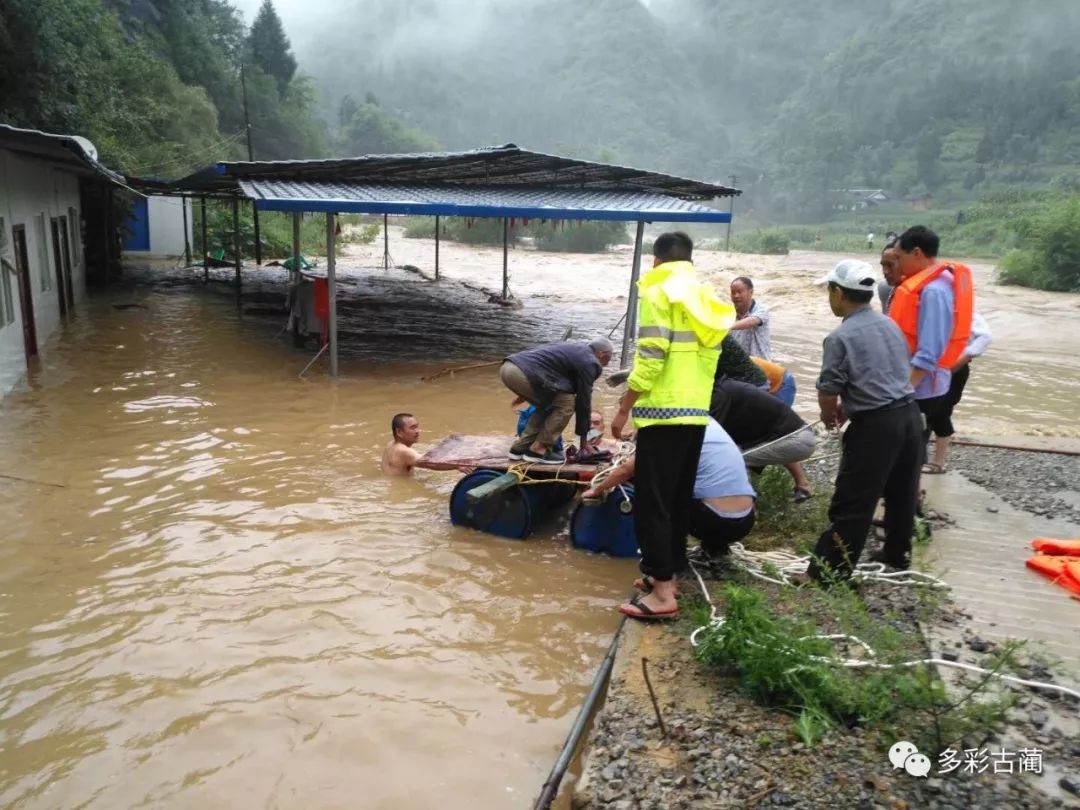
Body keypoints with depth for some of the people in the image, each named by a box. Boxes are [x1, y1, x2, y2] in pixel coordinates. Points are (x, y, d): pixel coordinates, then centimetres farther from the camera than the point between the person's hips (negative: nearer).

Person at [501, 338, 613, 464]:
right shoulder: (588, 362, 3)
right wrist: (584, 439, 15)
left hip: (508, 367, 10)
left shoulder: (574, 349, 30)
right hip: (523, 372, -10)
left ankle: (520, 447, 22)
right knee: (567, 403, 1)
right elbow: (583, 401, 6)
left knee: (548, 405, 23)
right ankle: (538, 450, 3)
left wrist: (525, 393, 41)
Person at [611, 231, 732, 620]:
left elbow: (650, 359, -15)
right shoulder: (706, 299, 15)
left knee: (652, 502, -3)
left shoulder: (658, 293, -7)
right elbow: (709, 359, 14)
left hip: (663, 413, -8)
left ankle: (662, 593, -2)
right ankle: (667, 575, 23)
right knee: (678, 500, 15)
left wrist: (624, 409, -9)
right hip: (696, 414, 8)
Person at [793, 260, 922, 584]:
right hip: (909, 414, 8)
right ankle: (898, 554, 36)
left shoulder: (841, 337, -12)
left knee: (852, 503, -2)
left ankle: (828, 570, 4)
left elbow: (828, 391, -11)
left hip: (875, 425, -8)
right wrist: (848, 406, 25)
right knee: (902, 492, 21)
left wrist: (829, 416, 11)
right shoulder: (890, 325, 11)